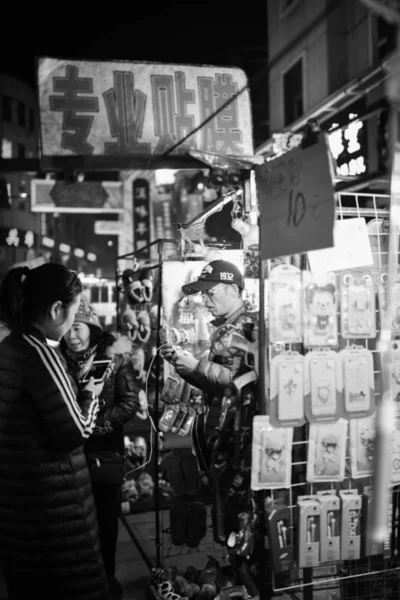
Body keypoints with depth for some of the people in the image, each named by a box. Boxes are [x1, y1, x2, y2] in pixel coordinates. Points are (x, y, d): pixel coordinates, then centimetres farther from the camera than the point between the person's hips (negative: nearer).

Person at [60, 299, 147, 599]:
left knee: (106, 517, 11)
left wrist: (95, 425, -17)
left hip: (105, 451, -1)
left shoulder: (115, 357, -7)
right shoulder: (58, 359, 0)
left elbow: (130, 402, -11)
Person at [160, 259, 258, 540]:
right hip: (221, 433, 9)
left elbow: (247, 378, -22)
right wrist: (182, 363, 4)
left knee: (235, 501, -1)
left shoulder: (247, 326, -12)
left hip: (239, 432, -9)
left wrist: (198, 365, -16)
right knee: (223, 498, 17)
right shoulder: (224, 329, 15)